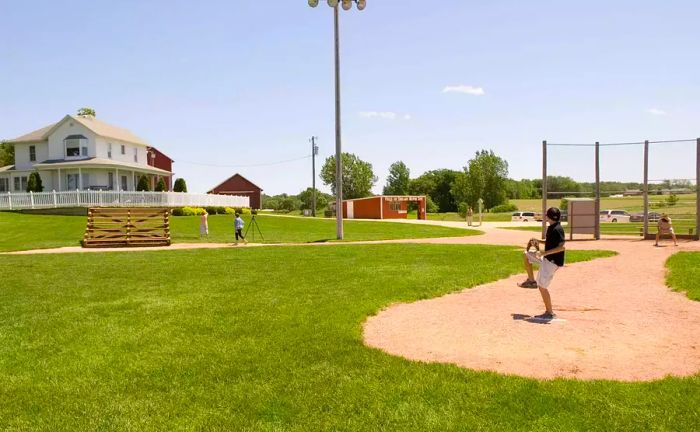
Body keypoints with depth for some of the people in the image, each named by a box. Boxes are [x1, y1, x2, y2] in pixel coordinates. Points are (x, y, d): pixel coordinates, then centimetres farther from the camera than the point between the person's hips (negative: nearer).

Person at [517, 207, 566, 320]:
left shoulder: (557, 229, -21)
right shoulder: (551, 227, 8)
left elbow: (561, 247, -29)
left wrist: (544, 253, -30)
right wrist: (538, 242, 10)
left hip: (553, 262, -10)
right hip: (546, 258, 10)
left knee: (542, 287, -6)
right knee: (526, 255, 18)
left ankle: (550, 313, 5)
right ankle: (531, 281, 21)